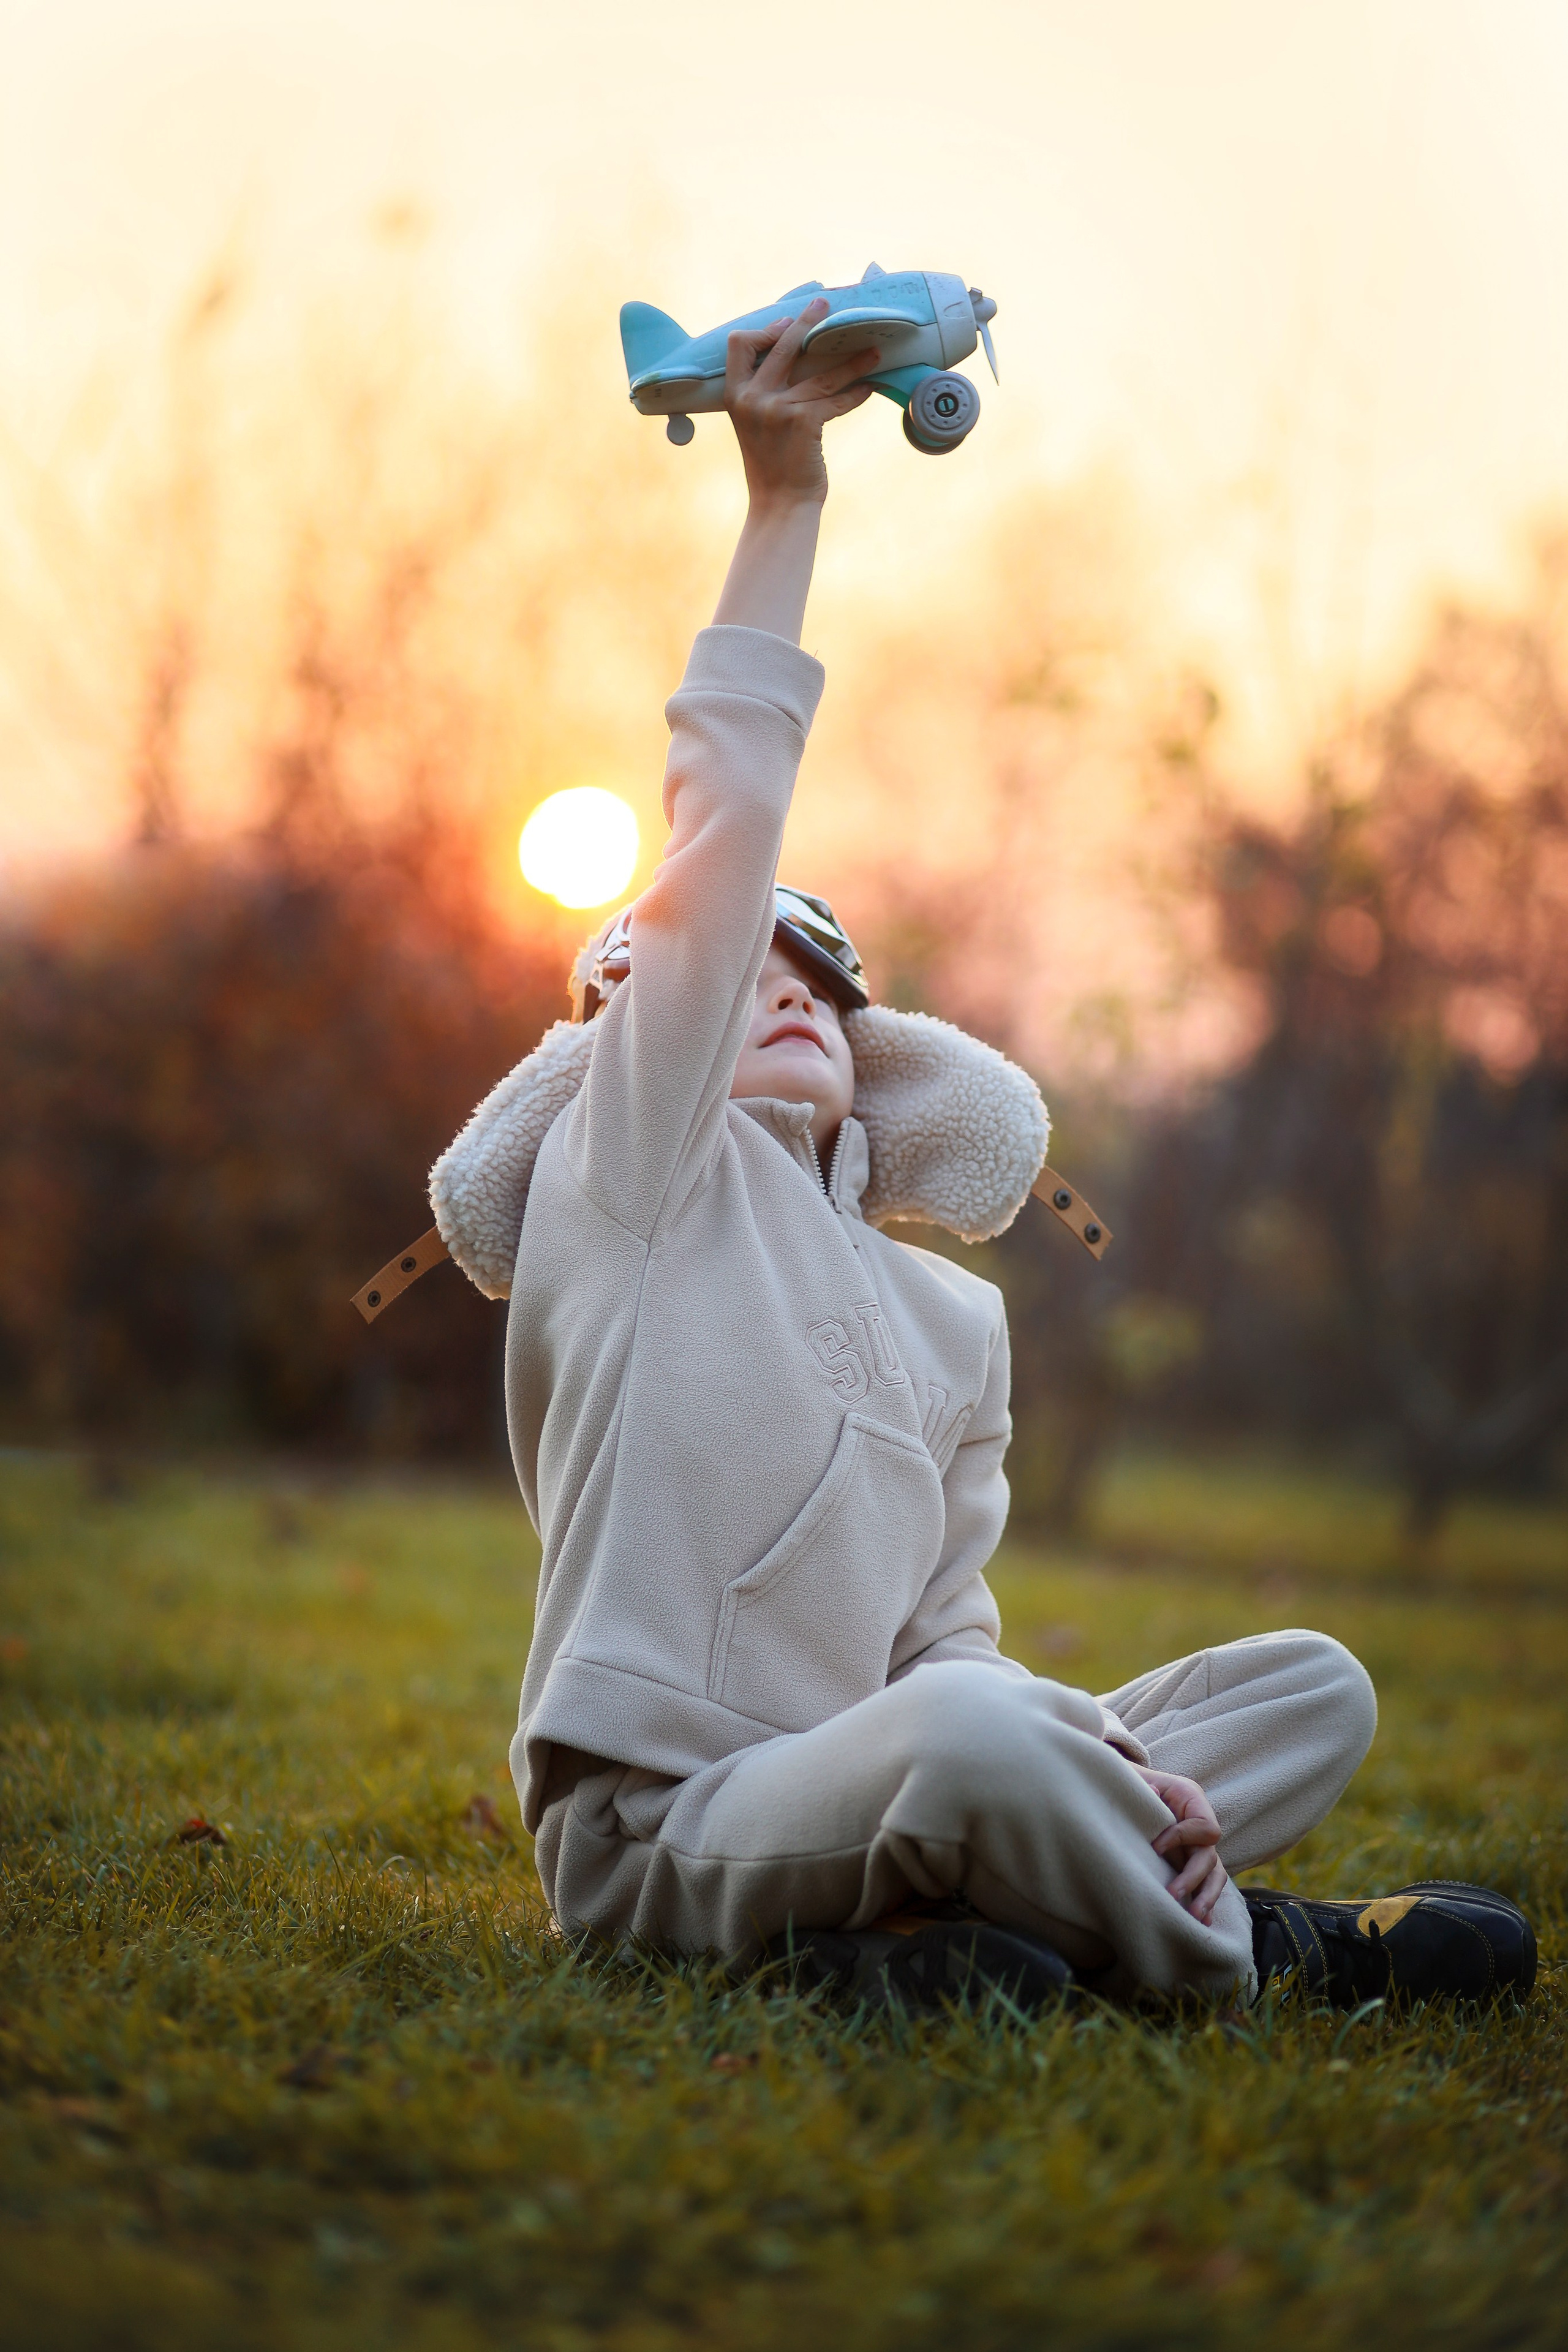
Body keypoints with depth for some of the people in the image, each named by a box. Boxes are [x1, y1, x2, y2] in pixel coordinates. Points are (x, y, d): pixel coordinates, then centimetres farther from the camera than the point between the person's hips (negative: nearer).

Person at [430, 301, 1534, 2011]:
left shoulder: (953, 1313, 20)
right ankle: (1241, 1954, -10)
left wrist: (1098, 1760, -3)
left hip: (854, 1794, 7)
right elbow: (721, 825, -7)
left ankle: (919, 1935, -19)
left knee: (1316, 1687, -1)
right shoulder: (639, 1167, 4)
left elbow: (943, 1633, 17)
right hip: (654, 1825, -7)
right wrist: (782, 499, -6)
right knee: (970, 1735, -37)